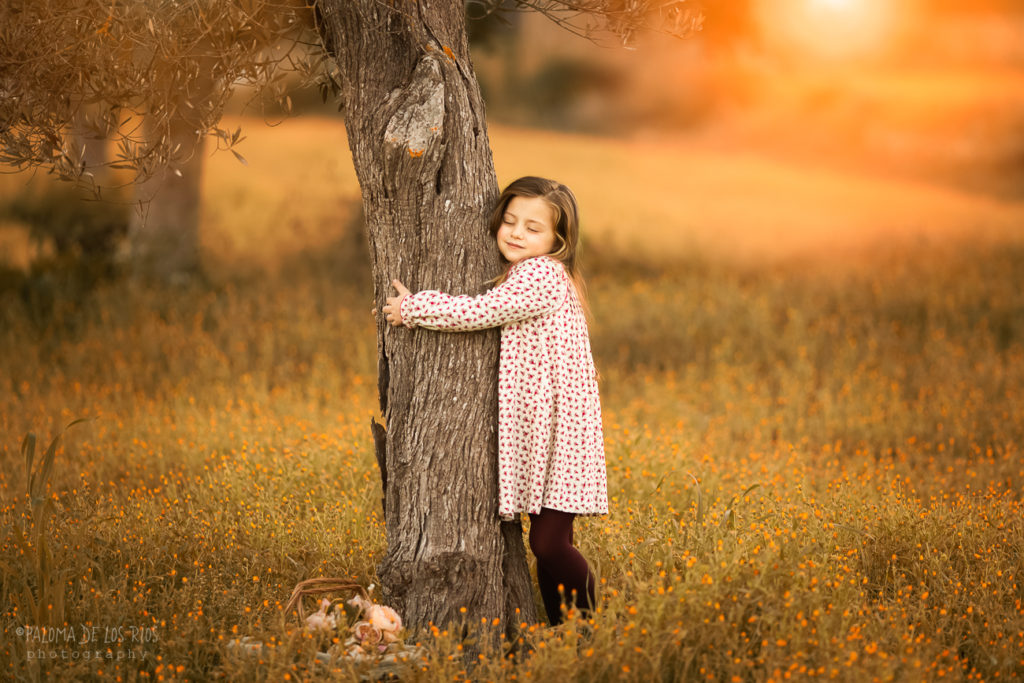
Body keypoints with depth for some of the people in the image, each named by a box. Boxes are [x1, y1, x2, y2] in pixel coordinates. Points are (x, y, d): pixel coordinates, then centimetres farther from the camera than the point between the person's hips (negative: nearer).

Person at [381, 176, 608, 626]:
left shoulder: (542, 275, -14)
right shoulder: (519, 276, 17)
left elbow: (479, 312, -19)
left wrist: (411, 309, -9)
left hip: (559, 424, -10)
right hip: (532, 425, 10)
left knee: (549, 543, -11)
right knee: (545, 543, 10)